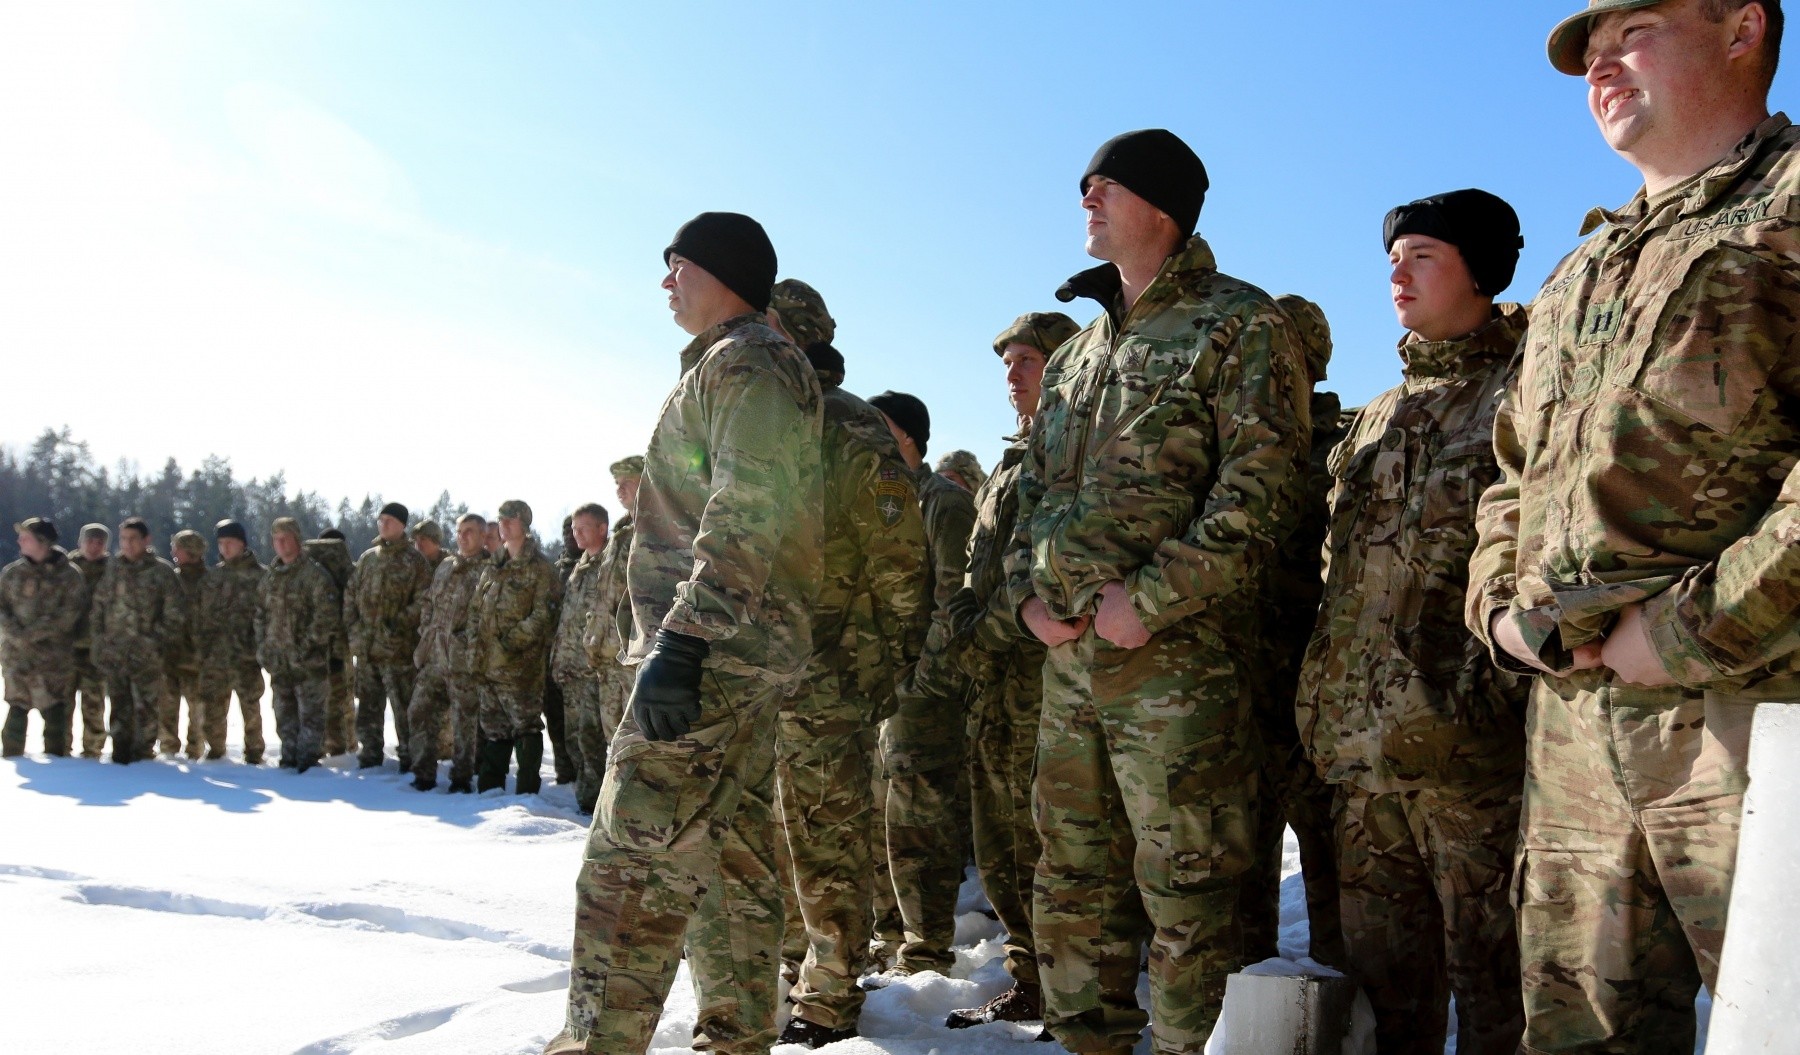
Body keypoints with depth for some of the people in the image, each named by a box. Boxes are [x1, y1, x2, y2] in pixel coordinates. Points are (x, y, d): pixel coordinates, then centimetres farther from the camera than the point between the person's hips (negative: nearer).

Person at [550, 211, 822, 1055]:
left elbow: (745, 515, -20)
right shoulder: (722, 366, 26)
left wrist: (680, 639, -25)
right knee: (730, 857, 11)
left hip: (717, 648, -11)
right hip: (731, 655, 11)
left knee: (632, 858, -13)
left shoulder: (747, 361, -6)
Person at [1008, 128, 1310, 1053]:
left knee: (1185, 890, -3)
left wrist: (1153, 598, -16)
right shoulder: (1078, 349, 21)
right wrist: (1028, 589, 5)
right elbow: (1035, 484, 22)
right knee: (1072, 880, 13)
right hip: (1066, 653, 8)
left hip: (1175, 655, -7)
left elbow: (1260, 485, -12)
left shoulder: (1239, 325, -2)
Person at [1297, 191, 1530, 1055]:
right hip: (1360, 739, 7)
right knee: (1380, 967, 13)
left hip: (1466, 738, -7)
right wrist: (1322, 695, 16)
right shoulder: (1378, 417, 22)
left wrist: (1487, 689, -18)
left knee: (1489, 961, 0)